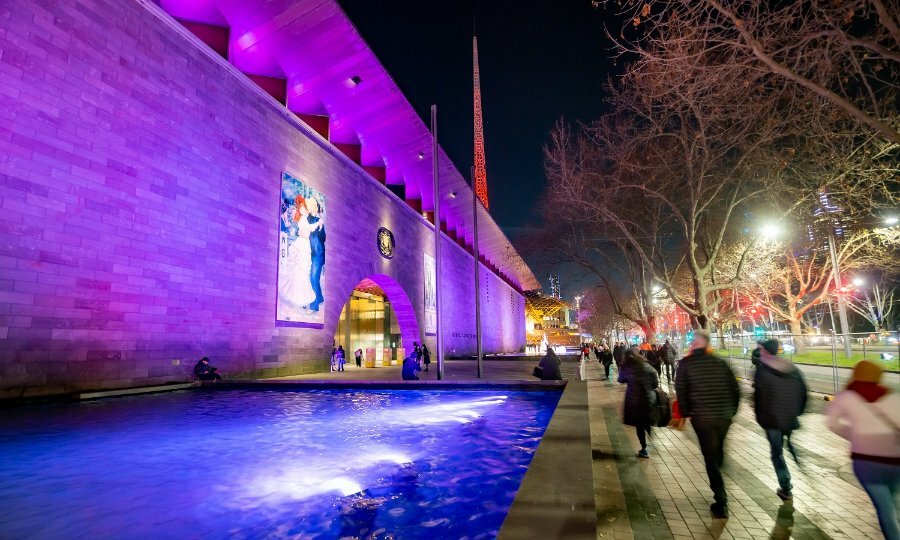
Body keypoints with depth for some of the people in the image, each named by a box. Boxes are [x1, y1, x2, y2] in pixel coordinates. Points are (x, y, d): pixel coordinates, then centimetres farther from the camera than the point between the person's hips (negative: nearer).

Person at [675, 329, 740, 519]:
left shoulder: (685, 363, -6)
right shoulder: (720, 362, 5)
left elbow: (681, 391, -9)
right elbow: (735, 388, 5)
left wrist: (685, 413, 5)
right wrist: (732, 410, 17)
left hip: (702, 417, -4)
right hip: (725, 415, 4)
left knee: (710, 457, 5)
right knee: (718, 451, 22)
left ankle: (721, 502, 4)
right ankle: (719, 491, 36)